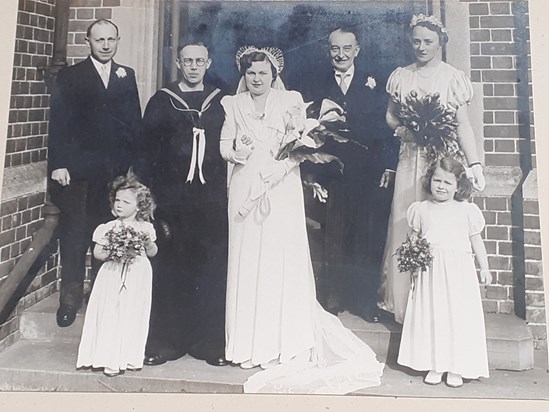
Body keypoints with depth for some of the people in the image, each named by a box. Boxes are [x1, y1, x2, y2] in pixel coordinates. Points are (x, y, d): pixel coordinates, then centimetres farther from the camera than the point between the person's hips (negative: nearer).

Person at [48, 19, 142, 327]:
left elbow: (135, 122, 8)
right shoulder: (71, 76, 4)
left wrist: (135, 164, -1)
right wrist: (58, 164, -11)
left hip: (117, 171, 2)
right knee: (74, 235, 3)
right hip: (78, 170, -2)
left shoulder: (127, 76, 12)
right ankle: (70, 298, 15)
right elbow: (59, 122, -2)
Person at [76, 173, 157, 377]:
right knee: (110, 315, -2)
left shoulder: (145, 228, 3)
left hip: (138, 278, 1)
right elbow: (97, 253, 1)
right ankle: (111, 359, 8)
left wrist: (148, 242, -12)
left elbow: (152, 253, 7)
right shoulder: (108, 228, 0)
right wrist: (111, 252, -16)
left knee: (133, 315, 5)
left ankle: (130, 356, 18)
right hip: (113, 276, -1)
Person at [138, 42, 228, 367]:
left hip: (213, 199, 1)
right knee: (170, 269, 2)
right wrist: (151, 191, -5)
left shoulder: (221, 102, 12)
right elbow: (148, 149, 4)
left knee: (212, 270, 2)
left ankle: (210, 341, 13)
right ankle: (167, 340, 14)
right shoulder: (161, 102, 8)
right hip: (172, 199, -1)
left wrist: (226, 189, 0)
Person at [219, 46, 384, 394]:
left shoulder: (290, 101, 6)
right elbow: (226, 147, 8)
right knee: (247, 263, 2)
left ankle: (287, 344, 6)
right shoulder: (234, 104, 13)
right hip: (245, 189, 2)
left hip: (282, 188, -2)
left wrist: (276, 168, -16)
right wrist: (240, 151, -12)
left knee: (283, 261, -4)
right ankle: (249, 343, 11)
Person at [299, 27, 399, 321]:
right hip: (332, 173, 0)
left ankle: (368, 302, 17)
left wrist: (389, 166, -6)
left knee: (369, 240, 3)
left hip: (371, 174, 0)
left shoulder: (373, 81, 9)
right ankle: (333, 300, 17)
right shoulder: (317, 86, 10)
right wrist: (311, 174, -5)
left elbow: (387, 125, 4)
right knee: (334, 239, 4)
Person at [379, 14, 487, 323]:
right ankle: (406, 304, 18)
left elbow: (464, 125, -5)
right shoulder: (401, 77, 7)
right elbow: (390, 114, 17)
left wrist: (475, 165, -15)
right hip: (411, 161, 2)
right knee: (406, 227, 4)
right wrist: (400, 129, -6)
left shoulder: (454, 78, -2)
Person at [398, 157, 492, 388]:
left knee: (458, 316, 1)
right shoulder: (421, 209, 6)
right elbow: (414, 238, 11)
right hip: (429, 269, 1)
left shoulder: (467, 210, 3)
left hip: (459, 270, -1)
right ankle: (435, 365, 16)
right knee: (430, 315, 4)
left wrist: (484, 268, 9)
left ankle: (455, 368, 13)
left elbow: (476, 240, 9)